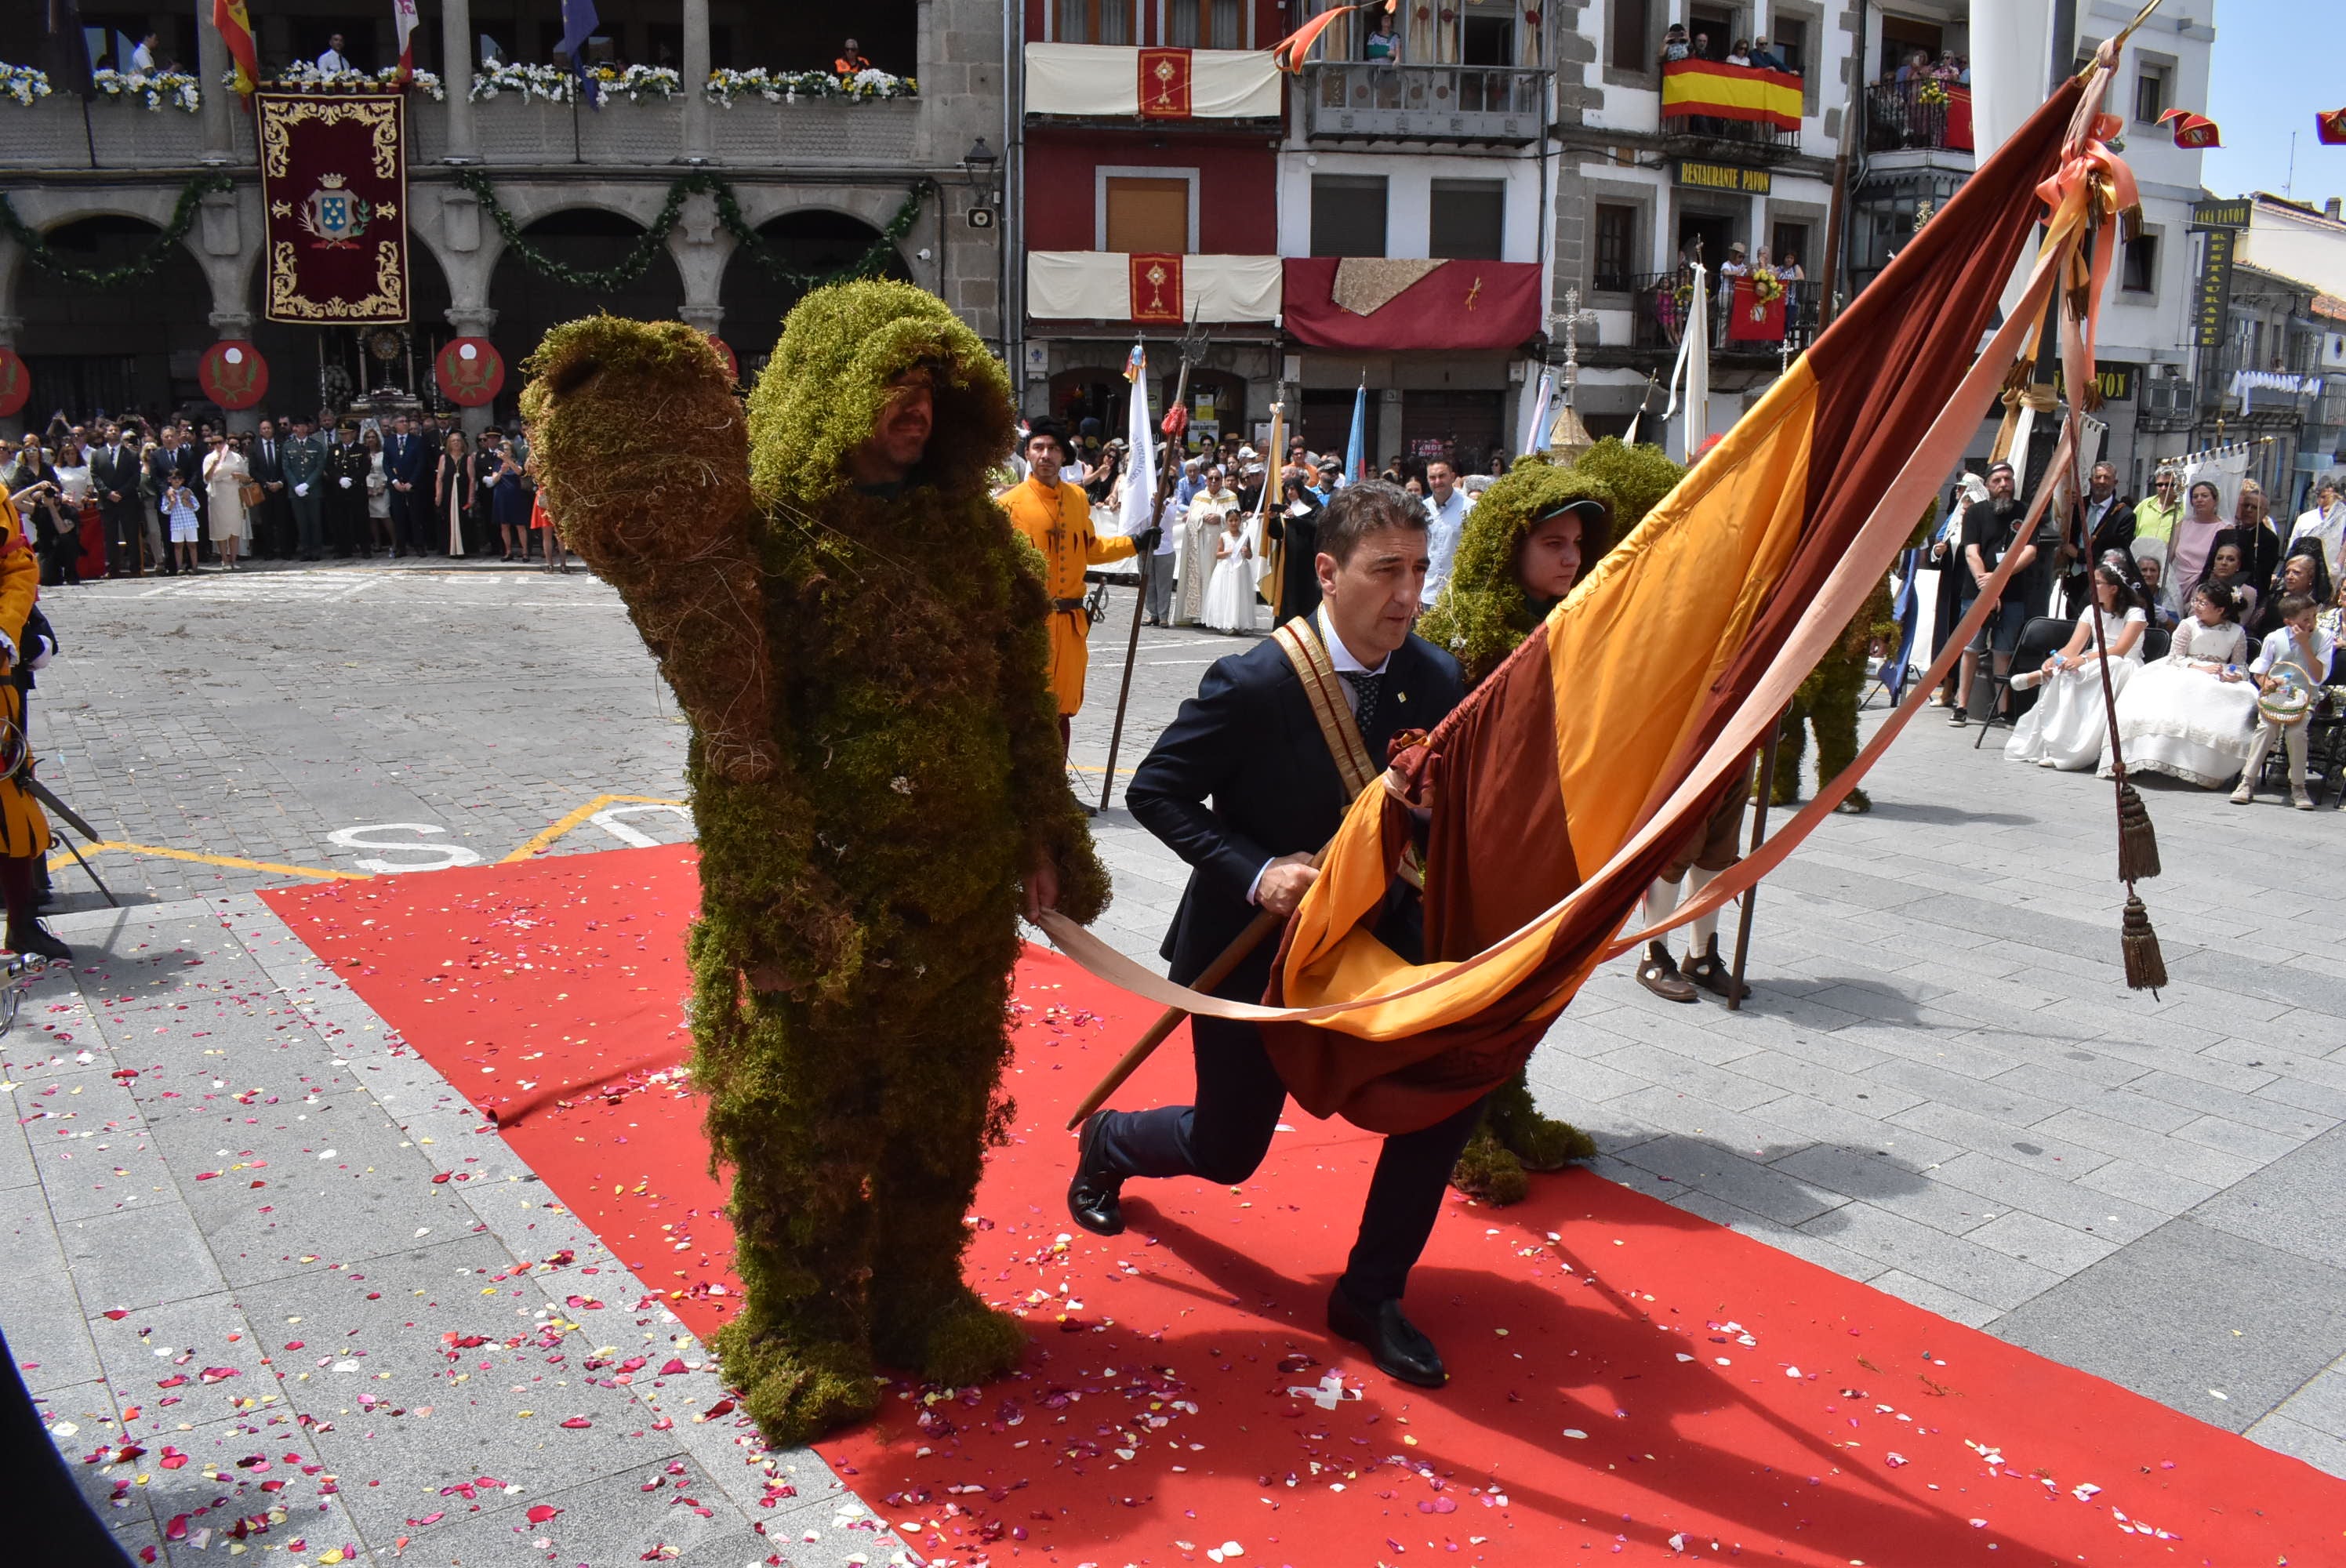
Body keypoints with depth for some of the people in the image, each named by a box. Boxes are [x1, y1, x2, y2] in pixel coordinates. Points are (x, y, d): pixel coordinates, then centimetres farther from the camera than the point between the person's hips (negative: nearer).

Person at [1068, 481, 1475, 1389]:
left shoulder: (1436, 679, -7)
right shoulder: (1253, 683, -23)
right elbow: (1155, 792, -15)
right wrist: (1254, 872, -26)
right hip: (1253, 947, -4)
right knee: (1226, 1151, 8)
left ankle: (1370, 1295, 8)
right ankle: (1106, 1143, 45)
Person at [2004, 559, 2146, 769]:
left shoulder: (2135, 614, -6)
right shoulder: (2091, 611, 11)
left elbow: (2119, 650, -23)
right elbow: (2072, 648, -1)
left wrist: (2084, 660, -38)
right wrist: (2053, 660, -24)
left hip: (2123, 672, -4)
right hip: (2092, 670, 4)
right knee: (2063, 679, -29)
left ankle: (2041, 677, -35)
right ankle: (2053, 749, -33)